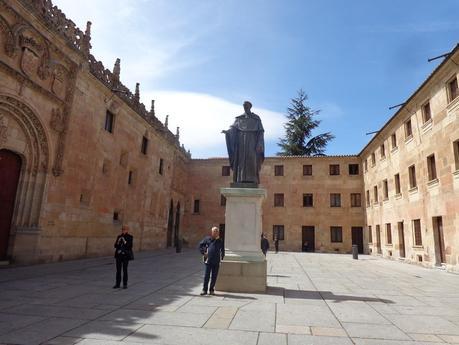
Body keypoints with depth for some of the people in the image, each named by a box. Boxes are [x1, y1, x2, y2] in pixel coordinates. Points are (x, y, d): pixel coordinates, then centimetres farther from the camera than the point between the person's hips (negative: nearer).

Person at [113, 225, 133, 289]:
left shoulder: (130, 237, -2)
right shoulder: (119, 237, 9)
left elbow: (130, 246, -11)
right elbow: (115, 246, 5)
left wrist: (124, 241, -20)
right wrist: (118, 242, -13)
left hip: (126, 255, -4)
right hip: (119, 255, 4)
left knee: (125, 270, 1)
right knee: (118, 270, 5)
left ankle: (125, 284, 10)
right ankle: (117, 284, 14)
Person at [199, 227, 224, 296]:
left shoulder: (220, 241, 10)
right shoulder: (207, 239, 2)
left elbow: (222, 250, 20)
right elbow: (200, 245, 9)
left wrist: (221, 256, 8)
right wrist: (203, 253, -1)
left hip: (216, 262, 2)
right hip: (208, 261, -2)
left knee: (214, 277, 8)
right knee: (206, 276, -1)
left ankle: (211, 290, 19)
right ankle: (204, 290, 8)